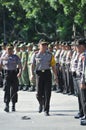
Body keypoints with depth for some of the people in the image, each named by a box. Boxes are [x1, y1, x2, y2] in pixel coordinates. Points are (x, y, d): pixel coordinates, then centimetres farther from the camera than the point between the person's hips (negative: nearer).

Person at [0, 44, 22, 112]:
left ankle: (13, 105, 16)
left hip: (14, 74, 1)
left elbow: (20, 66, 0)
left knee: (14, 90, 4)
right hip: (6, 74, 0)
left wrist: (20, 73, -17)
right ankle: (7, 105, -13)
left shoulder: (16, 57, 5)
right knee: (7, 90, -10)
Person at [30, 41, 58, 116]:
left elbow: (53, 66, 9)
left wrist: (56, 76, 4)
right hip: (39, 74, 0)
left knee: (47, 93, -5)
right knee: (39, 93, -1)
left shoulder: (50, 55, 8)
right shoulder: (35, 55, 6)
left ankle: (46, 110, 1)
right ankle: (41, 103, 33)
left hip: (47, 73, 0)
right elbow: (32, 65, 4)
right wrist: (32, 74, -10)